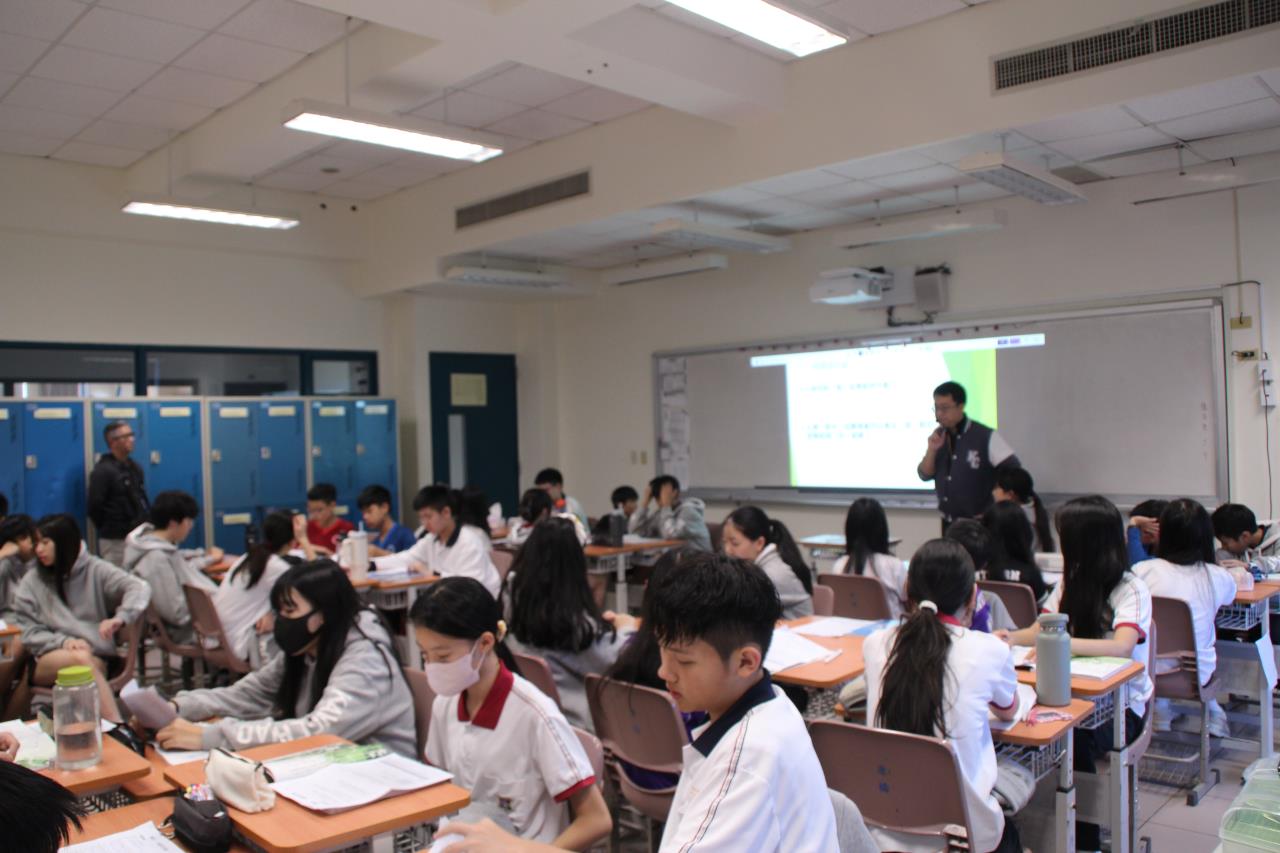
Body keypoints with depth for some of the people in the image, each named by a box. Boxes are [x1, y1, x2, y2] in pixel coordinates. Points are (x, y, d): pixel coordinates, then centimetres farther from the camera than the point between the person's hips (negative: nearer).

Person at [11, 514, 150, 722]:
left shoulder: (95, 570, 7)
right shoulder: (32, 582, 12)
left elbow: (139, 588, -6)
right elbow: (27, 633, 7)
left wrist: (120, 618, -25)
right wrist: (62, 642, -13)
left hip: (96, 657, 0)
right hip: (47, 661, 0)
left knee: (88, 662, -36)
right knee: (80, 658, -34)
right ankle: (118, 728, -46)